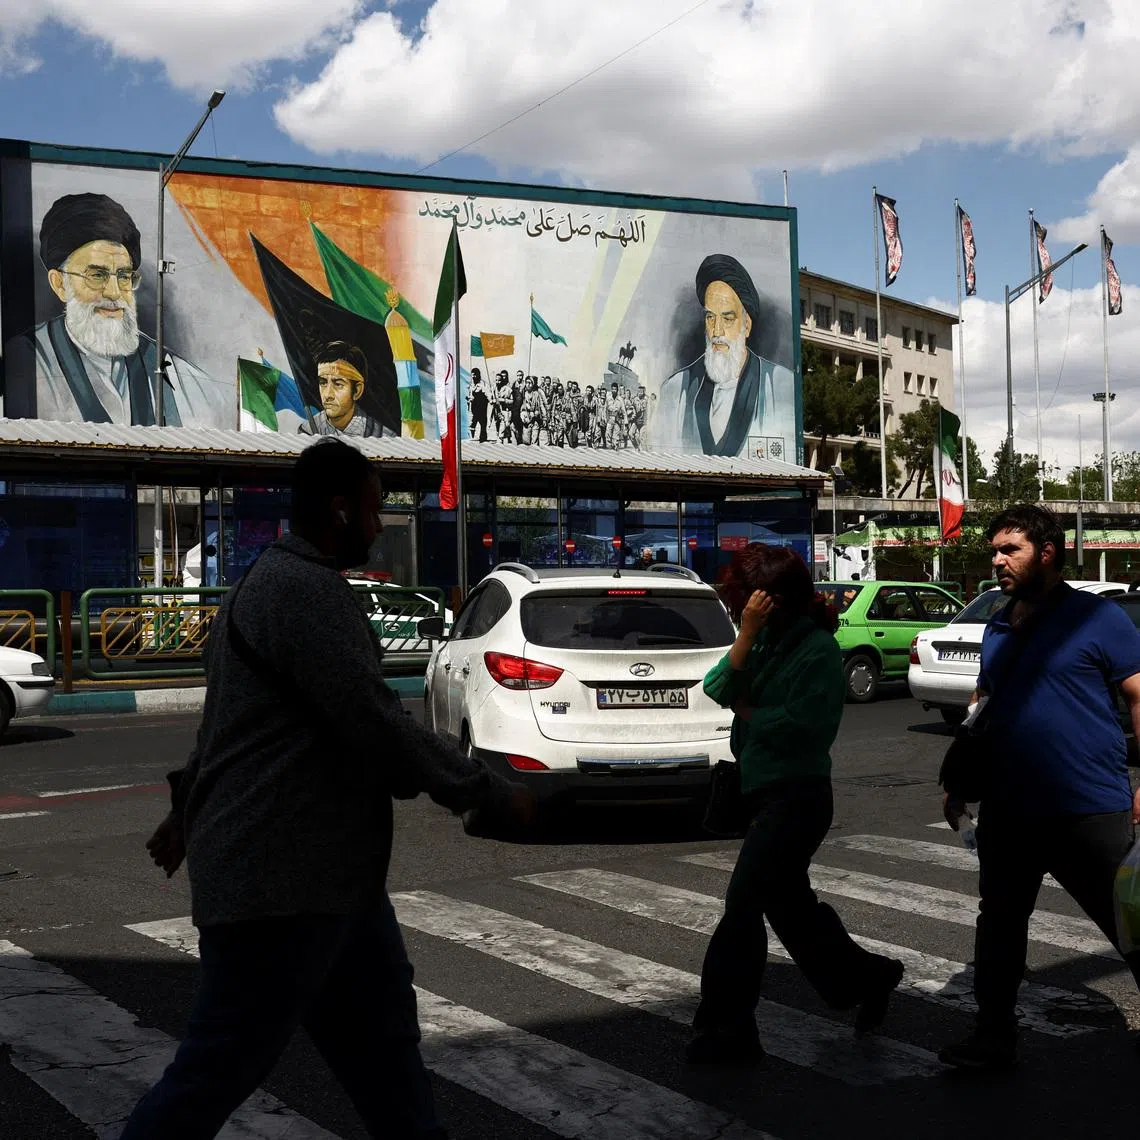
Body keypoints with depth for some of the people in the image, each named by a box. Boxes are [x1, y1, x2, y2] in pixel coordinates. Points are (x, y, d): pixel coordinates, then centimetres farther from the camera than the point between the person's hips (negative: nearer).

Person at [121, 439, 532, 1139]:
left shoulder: (275, 584, 17)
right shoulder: (306, 590, -17)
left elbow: (234, 716, 27)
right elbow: (377, 727, -21)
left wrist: (189, 809, 37)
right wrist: (493, 794, -11)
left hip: (328, 875, 11)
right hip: (280, 881, -11)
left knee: (385, 1045, 15)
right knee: (222, 1069, -2)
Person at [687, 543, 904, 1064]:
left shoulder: (818, 648, -13)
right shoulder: (767, 639, 9)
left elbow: (802, 723, -22)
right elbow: (718, 689, -3)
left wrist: (748, 712, -8)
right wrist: (748, 633, -13)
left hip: (797, 796, -9)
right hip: (764, 792, 9)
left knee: (743, 905, -10)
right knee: (789, 903, 18)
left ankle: (726, 1030, -2)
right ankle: (867, 978, 37)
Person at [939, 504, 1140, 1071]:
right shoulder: (997, 627, 12)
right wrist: (959, 783, 16)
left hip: (1089, 809, -6)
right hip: (1007, 810, 6)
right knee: (999, 924, 14)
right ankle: (994, 1037, 28)